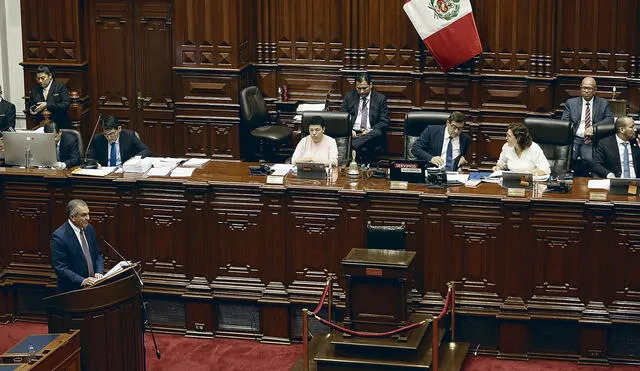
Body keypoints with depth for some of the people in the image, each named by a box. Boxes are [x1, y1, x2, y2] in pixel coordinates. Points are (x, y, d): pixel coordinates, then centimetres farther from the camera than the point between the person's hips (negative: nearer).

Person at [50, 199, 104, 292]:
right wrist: (82, 281, -21)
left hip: (93, 284, 6)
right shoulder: (59, 236, -11)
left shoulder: (89, 229, 8)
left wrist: (99, 272, -1)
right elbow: (60, 268, -13)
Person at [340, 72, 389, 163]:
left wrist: (370, 131, -12)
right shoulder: (349, 97, 14)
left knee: (378, 134, -37)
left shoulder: (380, 98, 8)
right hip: (352, 133, 1)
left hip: (371, 134, -1)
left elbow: (384, 121, 5)